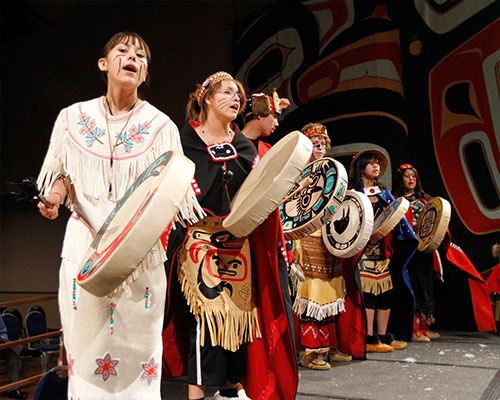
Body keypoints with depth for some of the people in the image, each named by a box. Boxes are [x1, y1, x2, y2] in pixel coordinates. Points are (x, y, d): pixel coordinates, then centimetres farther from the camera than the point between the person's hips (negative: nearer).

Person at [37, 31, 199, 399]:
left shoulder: (161, 126, 3)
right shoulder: (73, 118, 8)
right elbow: (64, 174, 16)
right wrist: (55, 194, -5)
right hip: (85, 243, 1)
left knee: (137, 346, 3)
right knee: (85, 342, 5)